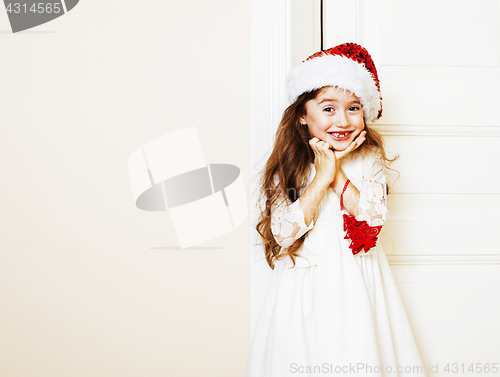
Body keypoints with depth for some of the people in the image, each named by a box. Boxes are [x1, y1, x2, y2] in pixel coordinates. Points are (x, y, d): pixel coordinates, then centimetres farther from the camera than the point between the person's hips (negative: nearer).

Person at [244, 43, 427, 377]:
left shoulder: (369, 158, -3)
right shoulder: (288, 164, -6)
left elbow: (375, 221, -11)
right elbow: (283, 233, -14)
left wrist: (339, 174, -15)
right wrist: (321, 177, -18)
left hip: (357, 284, 1)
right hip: (305, 284, 0)